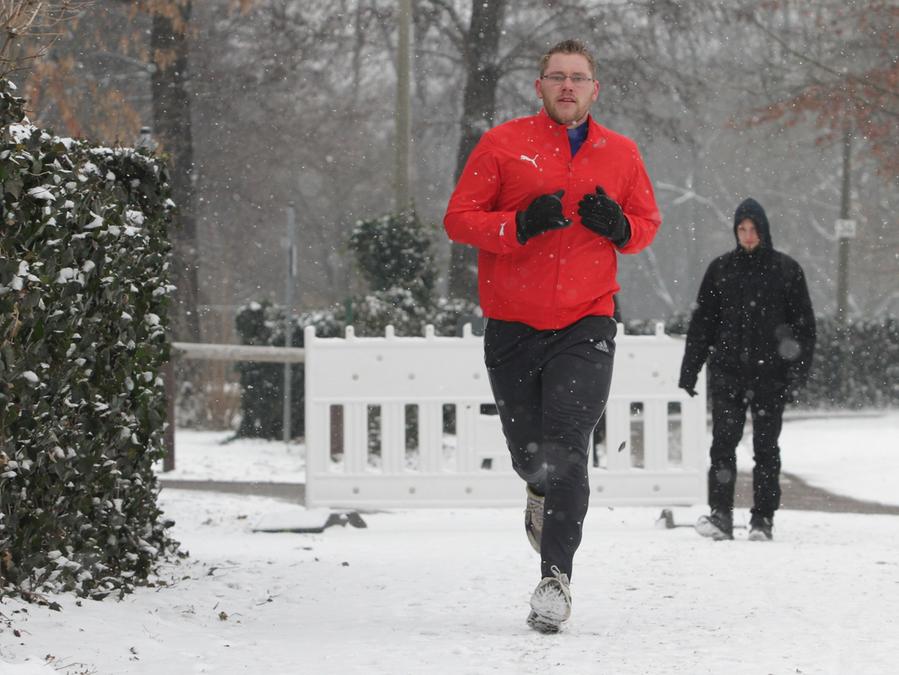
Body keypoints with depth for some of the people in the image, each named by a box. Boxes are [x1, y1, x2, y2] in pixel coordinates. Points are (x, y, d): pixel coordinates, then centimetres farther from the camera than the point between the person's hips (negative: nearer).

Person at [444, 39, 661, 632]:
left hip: (586, 324, 0)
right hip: (513, 327, 1)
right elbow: (459, 219, -2)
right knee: (529, 453, 11)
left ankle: (556, 576, -14)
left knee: (566, 448, -16)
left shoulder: (621, 154, 6)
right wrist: (521, 224, -19)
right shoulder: (503, 144, -1)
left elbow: (649, 222, 18)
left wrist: (619, 226, -6)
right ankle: (544, 494, 48)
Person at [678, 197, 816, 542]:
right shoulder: (721, 269, 9)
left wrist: (797, 371, -4)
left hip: (770, 374, -1)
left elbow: (803, 325, 5)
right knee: (723, 442, -8)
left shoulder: (786, 270, 5)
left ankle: (763, 519, 7)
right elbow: (701, 322, 11)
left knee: (766, 446, 3)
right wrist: (689, 370, 6)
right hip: (727, 373, 1)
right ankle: (720, 515, -8)